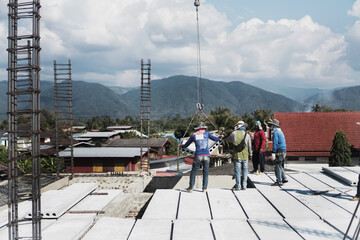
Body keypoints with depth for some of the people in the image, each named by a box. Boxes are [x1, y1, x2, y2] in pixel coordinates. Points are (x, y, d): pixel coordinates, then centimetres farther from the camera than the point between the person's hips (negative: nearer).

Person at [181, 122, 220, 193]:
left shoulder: (193, 135, 12)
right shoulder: (206, 133, 11)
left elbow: (186, 145, 21)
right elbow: (214, 138, 21)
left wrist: (181, 146, 43)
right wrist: (221, 138, 41)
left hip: (198, 156, 0)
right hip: (206, 155, 0)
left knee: (193, 172, 9)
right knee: (205, 172, 10)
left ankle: (190, 188, 7)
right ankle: (204, 188, 7)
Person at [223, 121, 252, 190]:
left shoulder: (233, 133, -1)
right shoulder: (247, 135, 0)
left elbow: (226, 139, 16)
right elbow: (249, 146, 5)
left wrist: (222, 139, 38)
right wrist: (250, 154, 17)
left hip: (237, 155, -1)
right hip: (245, 156, 1)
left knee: (237, 171, 2)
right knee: (244, 170, 9)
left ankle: (237, 186, 3)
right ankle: (244, 186, 10)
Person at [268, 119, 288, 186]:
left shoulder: (275, 132, -13)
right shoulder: (280, 131, 18)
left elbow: (275, 143, -20)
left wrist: (273, 153, -21)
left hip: (279, 152, -10)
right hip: (283, 151, 10)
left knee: (278, 166, -5)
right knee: (280, 166, 19)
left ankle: (279, 182, -2)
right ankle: (284, 179, 21)